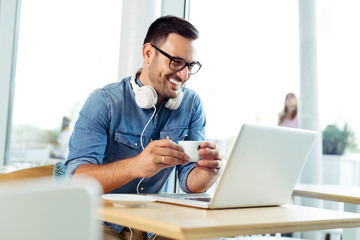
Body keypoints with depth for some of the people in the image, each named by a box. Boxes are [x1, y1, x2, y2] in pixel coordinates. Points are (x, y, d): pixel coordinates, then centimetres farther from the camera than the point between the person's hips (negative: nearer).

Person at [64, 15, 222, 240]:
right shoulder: (104, 102, -13)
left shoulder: (192, 104, 0)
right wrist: (136, 166, -43)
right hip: (101, 220, -3)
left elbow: (190, 182, -2)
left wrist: (210, 171, -27)